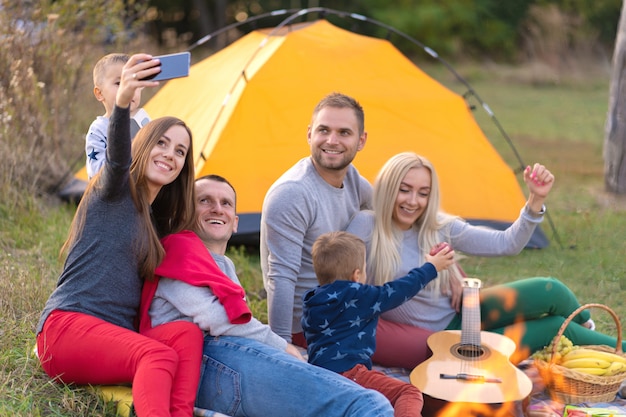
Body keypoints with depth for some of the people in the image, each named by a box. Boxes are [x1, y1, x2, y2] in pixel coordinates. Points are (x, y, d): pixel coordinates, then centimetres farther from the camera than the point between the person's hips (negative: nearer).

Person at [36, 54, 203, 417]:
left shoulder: (158, 221, 20)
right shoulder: (115, 190, 1)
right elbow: (117, 158, -24)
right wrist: (122, 102, -44)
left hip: (115, 339, 7)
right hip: (67, 325, -6)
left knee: (188, 333, -21)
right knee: (160, 356, -32)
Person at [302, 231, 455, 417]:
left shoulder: (313, 300, 16)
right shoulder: (357, 296, -5)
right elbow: (396, 291, 2)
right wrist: (431, 267, 13)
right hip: (347, 372, -8)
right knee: (410, 393, -8)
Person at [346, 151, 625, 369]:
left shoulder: (439, 227, -3)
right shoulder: (366, 226, -18)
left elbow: (507, 244, -2)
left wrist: (536, 199, -13)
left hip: (460, 316, 6)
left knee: (549, 291, -12)